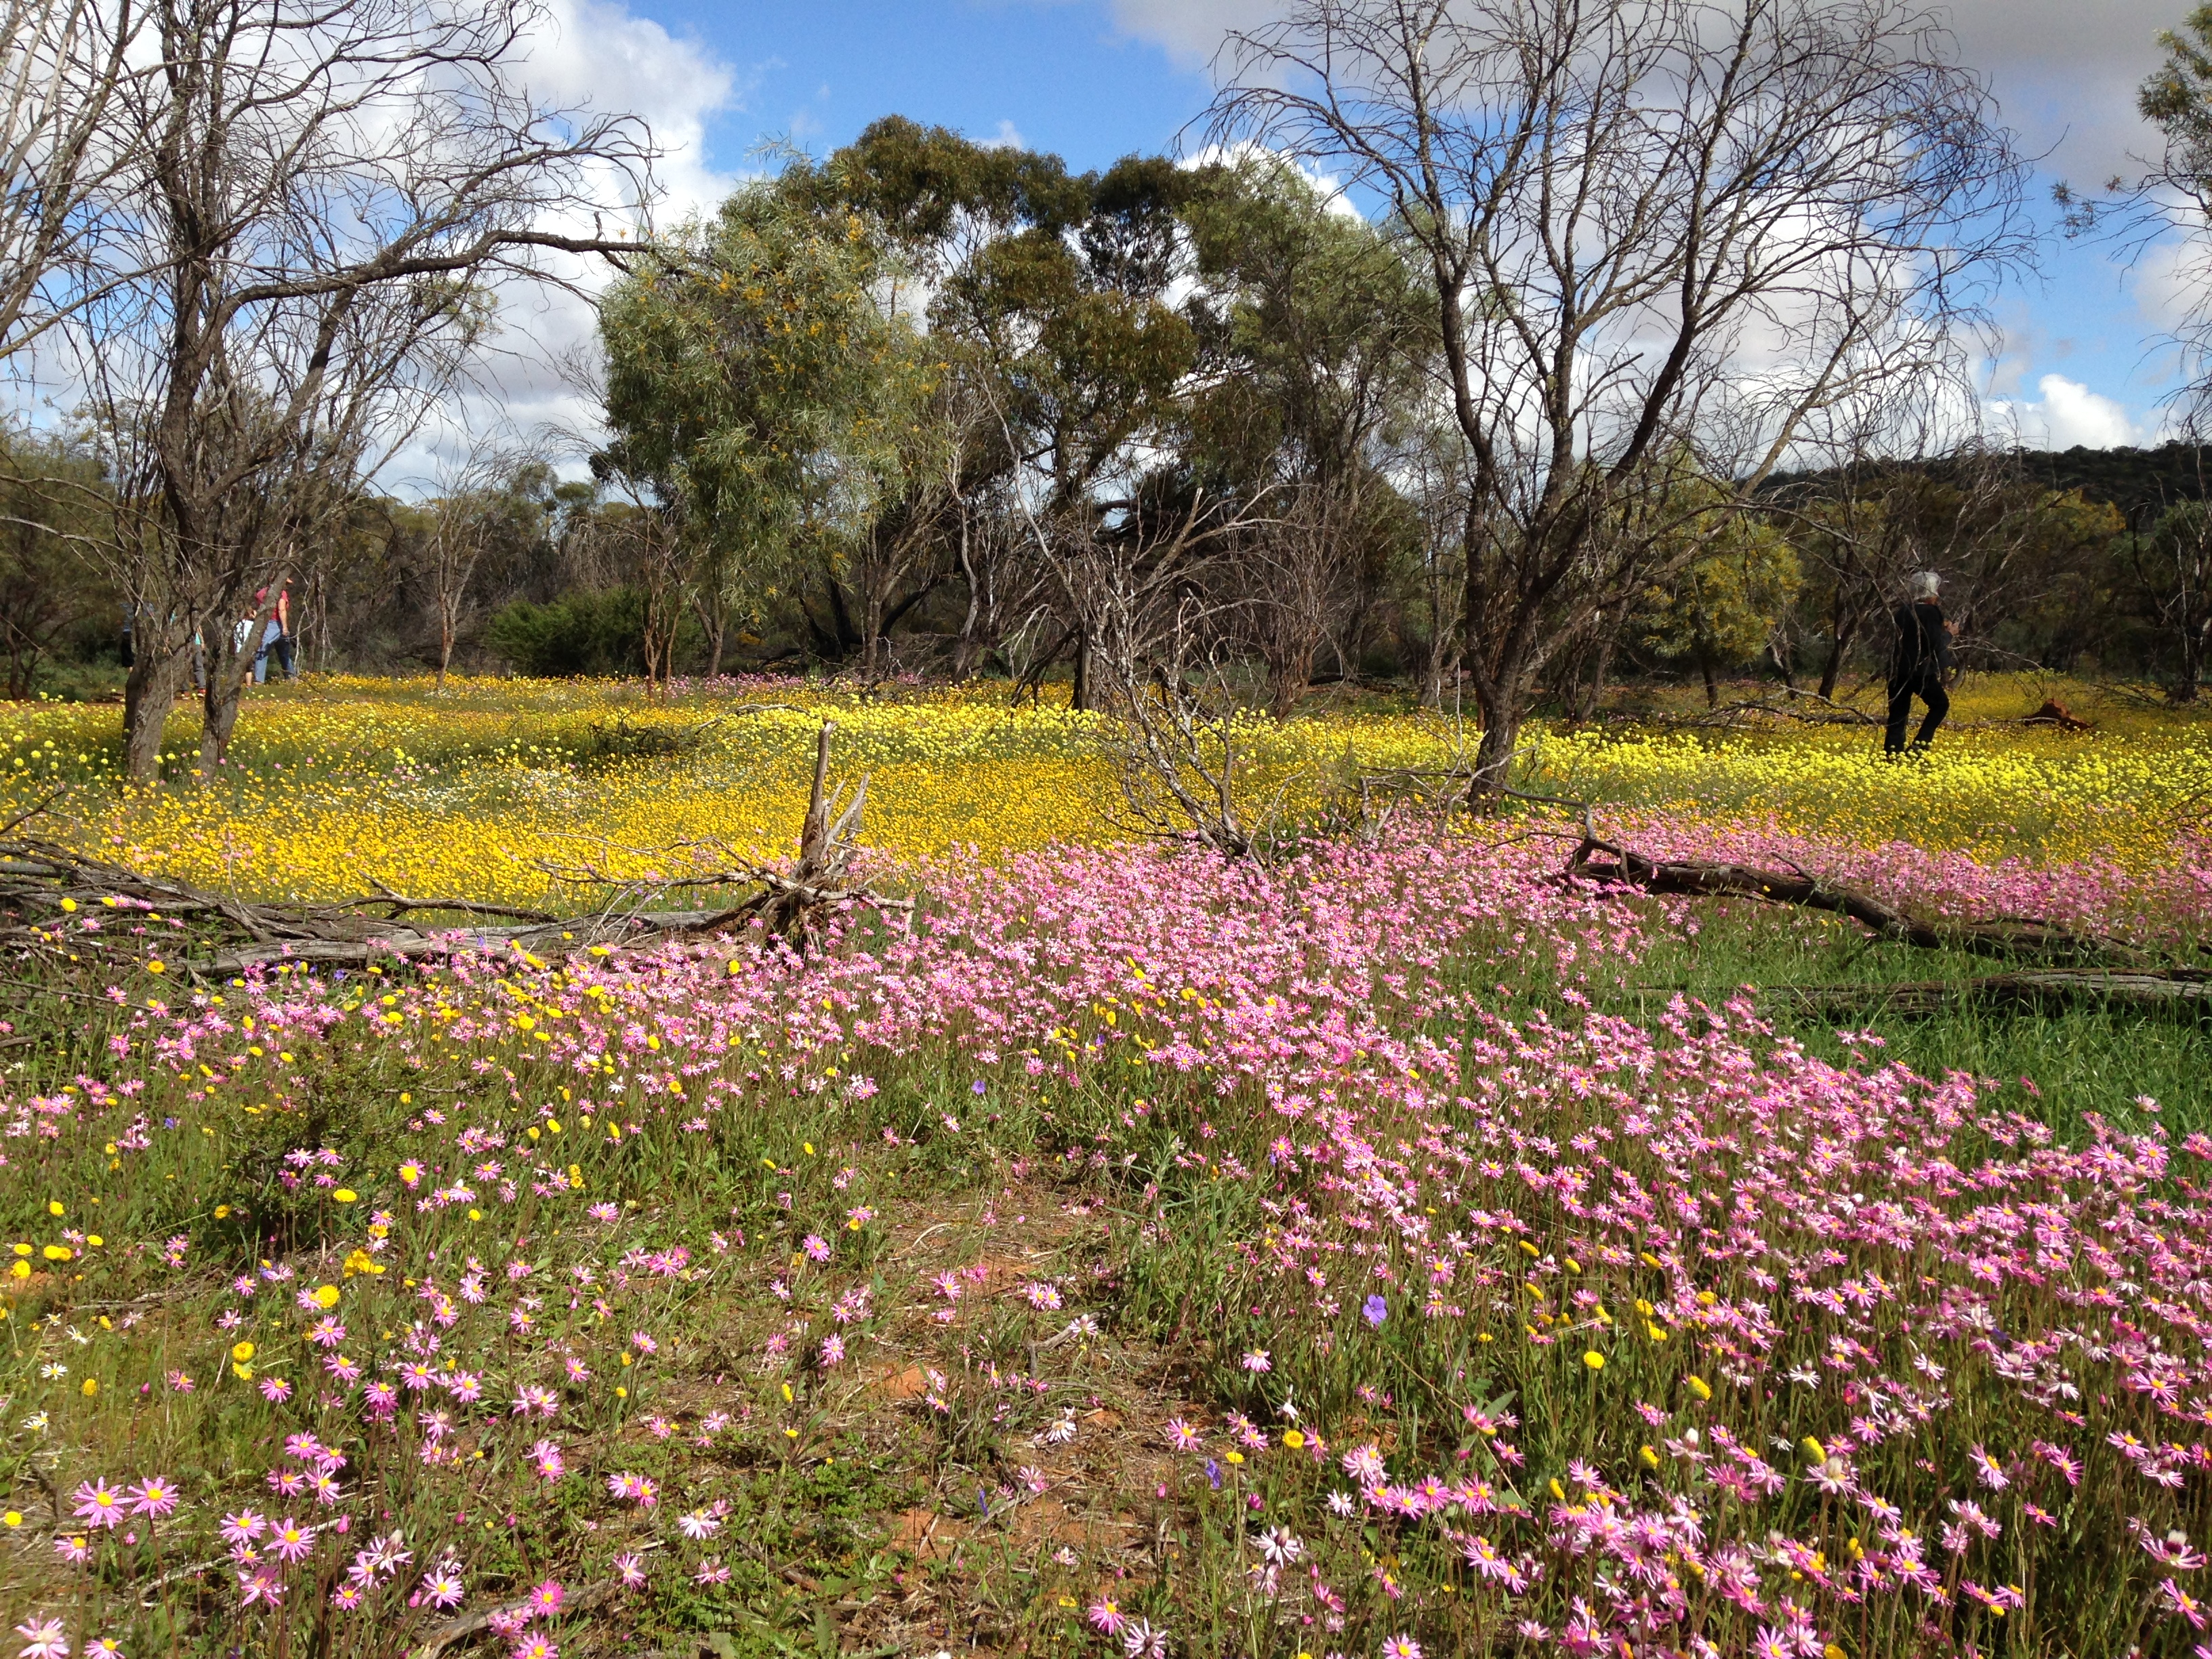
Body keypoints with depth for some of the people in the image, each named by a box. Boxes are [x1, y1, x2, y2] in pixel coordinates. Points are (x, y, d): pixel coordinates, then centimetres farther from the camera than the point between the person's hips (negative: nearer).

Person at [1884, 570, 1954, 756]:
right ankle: (1920, 744, 2)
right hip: (1920, 671, -6)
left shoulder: (1901, 611, 10)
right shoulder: (1930, 612, -11)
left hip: (1898, 670, 6)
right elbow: (1936, 644, -15)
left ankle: (1891, 755, 2)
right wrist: (1948, 634, 4)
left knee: (1897, 716, 7)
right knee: (1940, 704, 16)